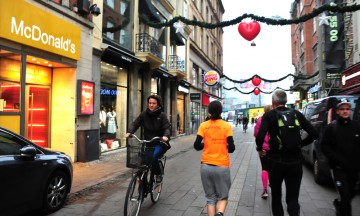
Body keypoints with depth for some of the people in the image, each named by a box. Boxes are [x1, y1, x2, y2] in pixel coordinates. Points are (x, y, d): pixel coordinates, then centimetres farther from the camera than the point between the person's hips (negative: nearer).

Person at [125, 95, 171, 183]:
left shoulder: (162, 115, -3)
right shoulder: (144, 114, 3)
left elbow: (167, 128, -10)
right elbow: (135, 124, -2)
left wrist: (166, 136, -32)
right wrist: (129, 132, -22)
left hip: (159, 143, -3)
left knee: (153, 157, -27)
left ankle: (158, 174, -1)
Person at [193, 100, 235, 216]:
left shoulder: (203, 125, -2)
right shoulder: (227, 126, -5)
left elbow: (197, 145, -6)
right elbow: (231, 147, -7)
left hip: (206, 166, 1)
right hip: (222, 166, -1)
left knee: (210, 198, 15)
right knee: (223, 197, 14)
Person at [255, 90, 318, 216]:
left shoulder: (269, 115, -7)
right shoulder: (297, 114, 3)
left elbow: (260, 137, -18)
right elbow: (313, 134, 2)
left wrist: (259, 149, 0)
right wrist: (300, 144, 15)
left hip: (276, 161, -2)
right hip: (295, 161, 2)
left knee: (276, 196, 18)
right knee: (293, 198, 10)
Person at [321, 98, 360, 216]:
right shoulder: (331, 127, -3)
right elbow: (324, 146, -5)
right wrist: (337, 158, -15)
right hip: (338, 168, -4)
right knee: (345, 195, -10)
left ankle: (338, 204, 44)